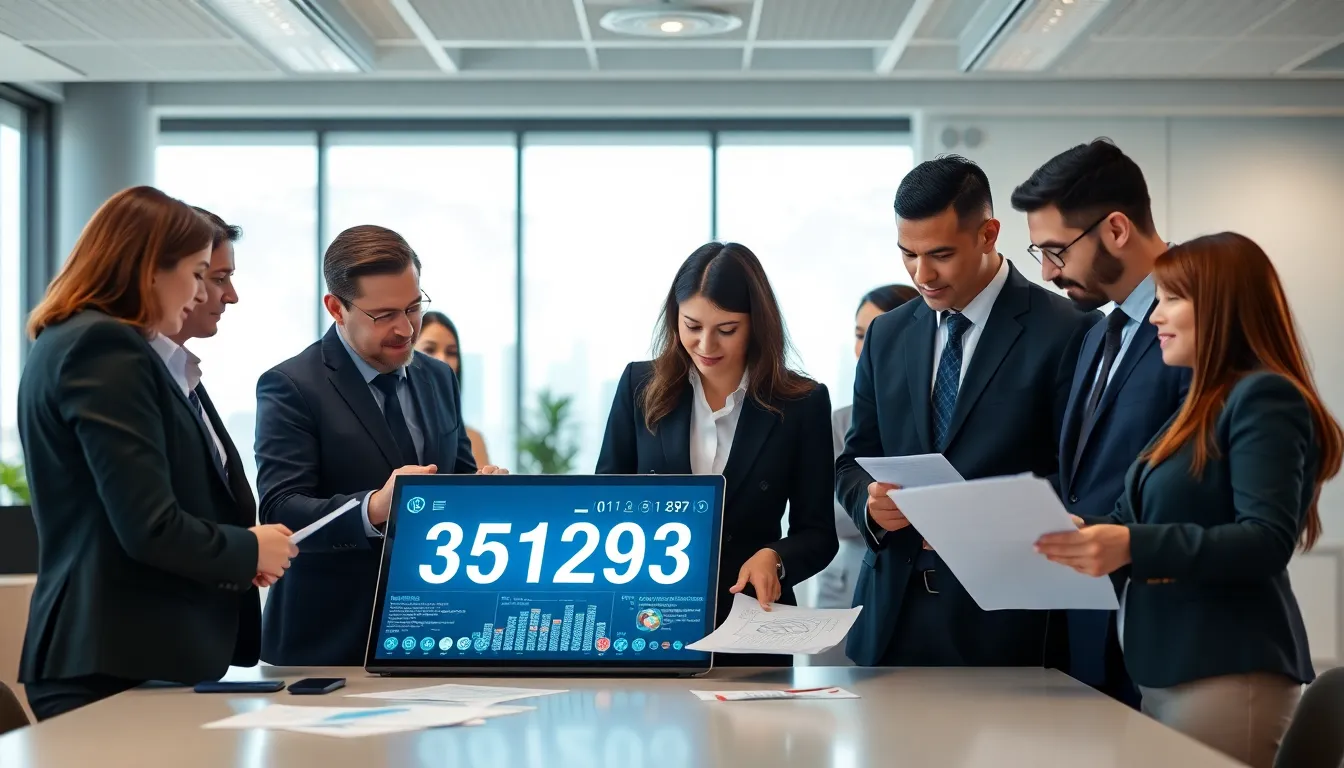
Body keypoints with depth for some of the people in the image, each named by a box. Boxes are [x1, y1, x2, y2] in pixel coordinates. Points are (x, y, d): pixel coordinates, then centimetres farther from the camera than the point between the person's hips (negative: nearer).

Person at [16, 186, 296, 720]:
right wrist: (250, 551, -4)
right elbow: (151, 528, -21)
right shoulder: (107, 347, -15)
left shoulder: (68, 341, 16)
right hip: (123, 665, -10)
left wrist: (236, 552, 12)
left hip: (96, 657, 10)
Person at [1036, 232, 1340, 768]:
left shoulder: (1264, 398, -9)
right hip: (1165, 670, 9)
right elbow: (1133, 524, 17)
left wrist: (1134, 547, -31)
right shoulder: (1199, 407, 19)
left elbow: (1267, 541, -21)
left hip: (1227, 673, -9)